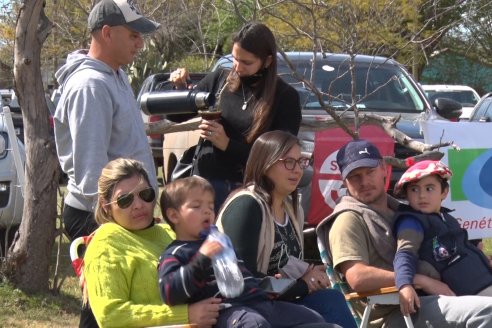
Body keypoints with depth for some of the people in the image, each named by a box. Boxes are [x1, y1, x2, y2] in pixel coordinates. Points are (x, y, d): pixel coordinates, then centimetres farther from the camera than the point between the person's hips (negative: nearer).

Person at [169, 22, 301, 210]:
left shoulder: (285, 97, -3)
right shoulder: (220, 79, 5)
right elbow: (177, 115, 15)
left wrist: (228, 144, -16)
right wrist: (180, 88, -6)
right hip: (208, 181, 2)